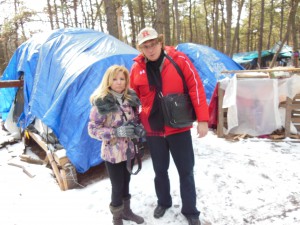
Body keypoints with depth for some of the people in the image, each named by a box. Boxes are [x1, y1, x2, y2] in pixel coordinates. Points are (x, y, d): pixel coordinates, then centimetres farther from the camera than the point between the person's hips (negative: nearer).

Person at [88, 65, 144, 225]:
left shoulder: (131, 99, -1)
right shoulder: (101, 103, -18)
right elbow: (92, 129, -16)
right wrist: (117, 132, -26)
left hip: (129, 150, 5)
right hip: (113, 153, -5)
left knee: (126, 182, 21)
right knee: (117, 186, 7)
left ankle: (127, 211, 44)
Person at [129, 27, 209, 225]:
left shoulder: (179, 59, -10)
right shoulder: (137, 67, -3)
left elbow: (196, 88, -9)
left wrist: (203, 119, -12)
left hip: (179, 128, -2)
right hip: (153, 130, 2)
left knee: (186, 171, 9)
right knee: (160, 170, 19)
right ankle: (163, 203, 43)